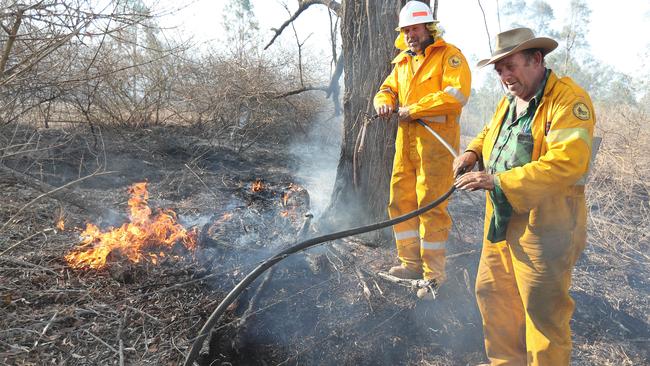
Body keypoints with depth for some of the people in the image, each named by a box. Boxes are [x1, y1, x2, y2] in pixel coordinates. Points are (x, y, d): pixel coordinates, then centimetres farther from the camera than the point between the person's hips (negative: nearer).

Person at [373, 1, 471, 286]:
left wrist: (414, 109, -15)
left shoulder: (449, 55, -3)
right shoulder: (402, 62, 20)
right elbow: (388, 89, 27)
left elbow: (456, 94, -15)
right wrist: (384, 101, 2)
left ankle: (434, 273, 6)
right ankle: (412, 263, 21)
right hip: (405, 139, 8)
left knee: (430, 204, -6)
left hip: (436, 139, -7)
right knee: (401, 201, 9)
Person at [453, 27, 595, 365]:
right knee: (491, 293, 17)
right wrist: (473, 152, 9)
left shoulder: (569, 100, -16)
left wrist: (498, 181, -29)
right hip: (501, 223, 9)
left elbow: (566, 162, -29)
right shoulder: (509, 100, 12)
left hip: (544, 228, -9)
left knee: (544, 312, 5)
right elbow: (491, 132, 31)